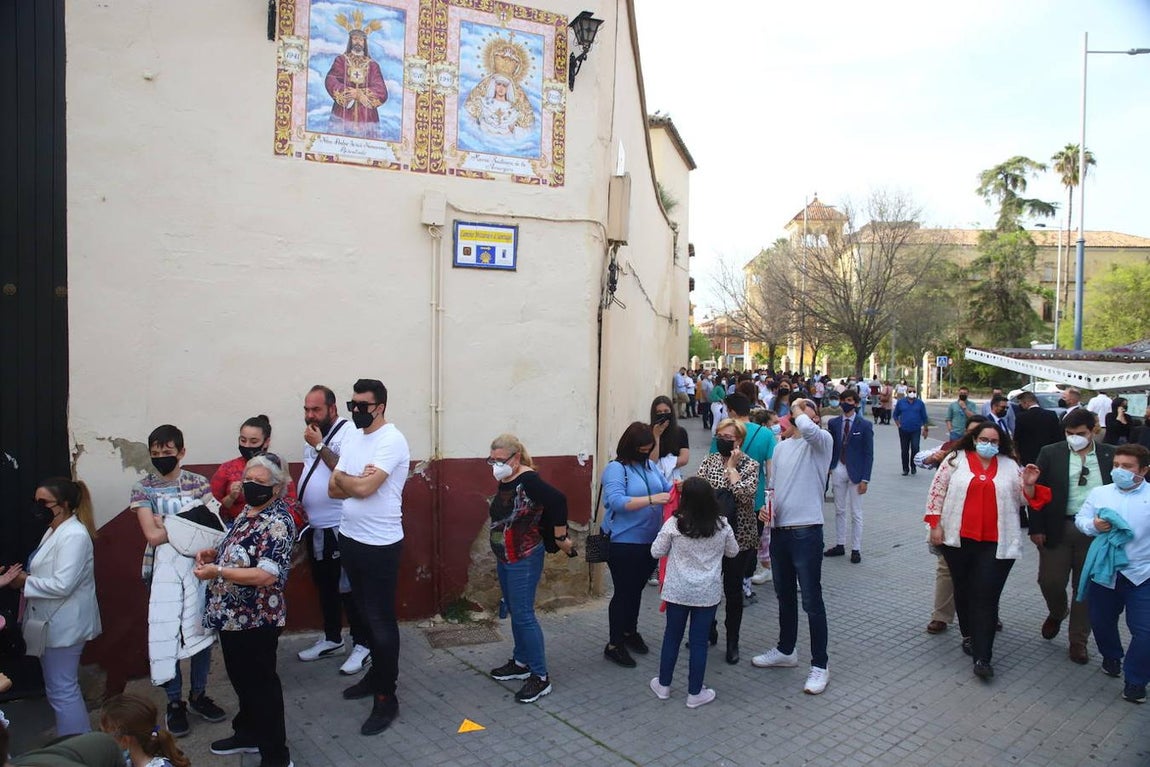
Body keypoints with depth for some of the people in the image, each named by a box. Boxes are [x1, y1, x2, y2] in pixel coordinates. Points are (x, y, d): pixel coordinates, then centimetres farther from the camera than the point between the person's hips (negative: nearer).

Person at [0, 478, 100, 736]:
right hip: (53, 623, 11)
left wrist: (25, 582, -14)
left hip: (63, 626, -11)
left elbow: (62, 585, -26)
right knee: (65, 688, 19)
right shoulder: (54, 531, 12)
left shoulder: (74, 535, -21)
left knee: (62, 691, -2)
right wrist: (21, 576, 2)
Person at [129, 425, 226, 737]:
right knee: (166, 635, 4)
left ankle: (199, 694, 25)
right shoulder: (142, 488, 1)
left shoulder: (199, 483, 4)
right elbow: (152, 535, -8)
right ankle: (175, 703, 19)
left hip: (197, 563, 1)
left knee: (202, 630, 8)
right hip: (163, 567, -1)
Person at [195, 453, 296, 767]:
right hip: (232, 615, 9)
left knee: (261, 684, 3)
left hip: (256, 620, -9)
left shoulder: (278, 522, -23)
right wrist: (214, 552, 3)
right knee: (241, 679, 24)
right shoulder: (249, 511, 6)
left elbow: (266, 575, -30)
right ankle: (248, 734, 44)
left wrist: (217, 571, -27)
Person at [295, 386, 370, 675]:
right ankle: (332, 639, 32)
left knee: (348, 589, -2)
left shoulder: (348, 432, -15)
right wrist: (300, 510, 17)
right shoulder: (313, 435, 12)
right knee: (324, 587, 18)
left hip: (339, 529, -9)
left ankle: (362, 645, 10)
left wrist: (319, 446, -22)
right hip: (315, 528, 9)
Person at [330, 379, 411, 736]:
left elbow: (362, 488, -26)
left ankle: (386, 697, 11)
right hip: (350, 538, 8)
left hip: (380, 545, -8)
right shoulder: (352, 437, 8)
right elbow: (334, 489, 4)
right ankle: (376, 674, 37)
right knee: (365, 614, 20)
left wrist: (342, 478, -5)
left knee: (381, 621, 0)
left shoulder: (392, 441, -18)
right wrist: (356, 481, -16)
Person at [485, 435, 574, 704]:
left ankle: (541, 677, 5)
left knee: (524, 615, -5)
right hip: (504, 558, 9)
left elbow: (558, 501, -31)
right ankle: (521, 663, 34)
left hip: (525, 559, -9)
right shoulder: (502, 481, 4)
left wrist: (560, 538, -21)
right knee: (514, 612, 18)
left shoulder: (528, 480, -21)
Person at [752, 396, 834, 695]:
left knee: (812, 600, 1)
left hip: (806, 532, -7)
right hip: (779, 531, 7)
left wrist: (797, 409, -13)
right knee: (784, 596, 21)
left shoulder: (821, 441, -7)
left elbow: (807, 429, -33)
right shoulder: (781, 446, 13)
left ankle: (820, 664, 16)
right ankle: (785, 651, 38)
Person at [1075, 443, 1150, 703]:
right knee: (1101, 620, 18)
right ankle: (1111, 656, 46)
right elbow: (1080, 519, 6)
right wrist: (1093, 525, -14)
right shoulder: (1099, 493, 1)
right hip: (1104, 571, 3)